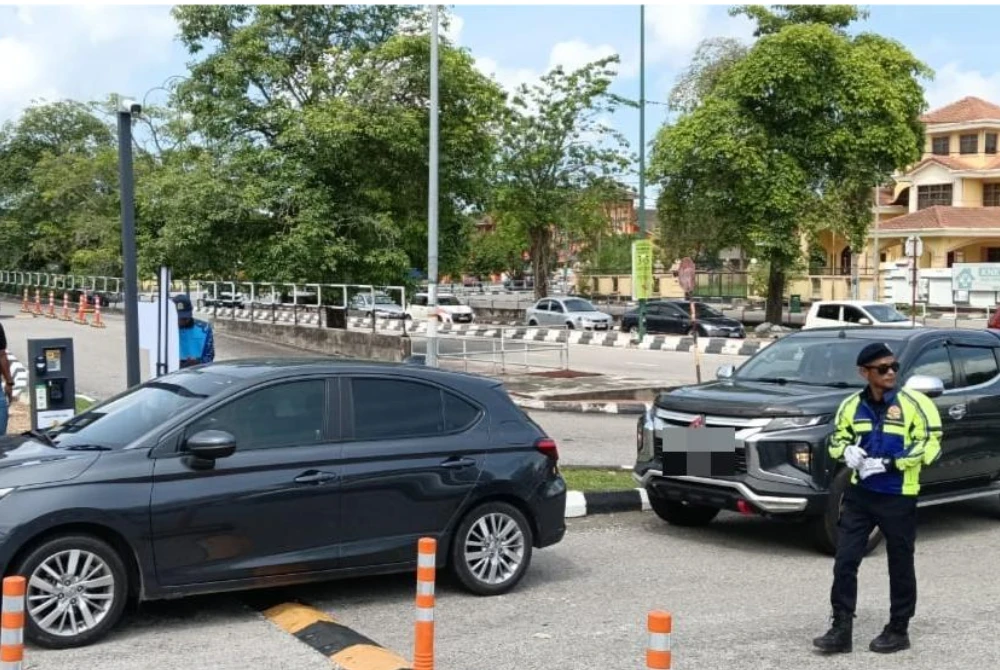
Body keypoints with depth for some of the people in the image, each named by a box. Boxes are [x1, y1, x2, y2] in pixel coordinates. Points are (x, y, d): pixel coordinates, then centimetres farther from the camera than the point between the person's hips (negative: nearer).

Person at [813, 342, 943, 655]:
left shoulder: (914, 403, -9)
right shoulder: (851, 405, 3)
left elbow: (930, 445, -13)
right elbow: (837, 439, 15)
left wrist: (889, 464, -20)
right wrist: (847, 451, -9)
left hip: (899, 497, -3)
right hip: (859, 494, 4)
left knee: (900, 566, 8)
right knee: (844, 561, -1)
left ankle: (898, 631, 23)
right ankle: (841, 629, 8)